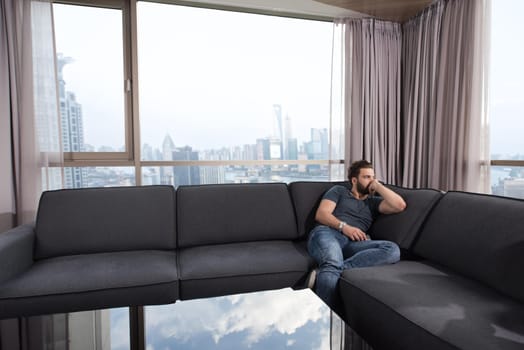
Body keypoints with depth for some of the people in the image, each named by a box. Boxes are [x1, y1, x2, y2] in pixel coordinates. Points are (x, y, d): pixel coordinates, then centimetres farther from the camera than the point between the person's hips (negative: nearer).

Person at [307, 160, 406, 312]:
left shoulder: (373, 201, 30)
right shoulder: (339, 191, 23)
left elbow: (400, 205, 11)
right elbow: (321, 214, 8)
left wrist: (378, 186, 19)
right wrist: (343, 226, -8)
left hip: (352, 243, 3)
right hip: (327, 233, -3)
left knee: (392, 249, -28)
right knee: (333, 264, -39)